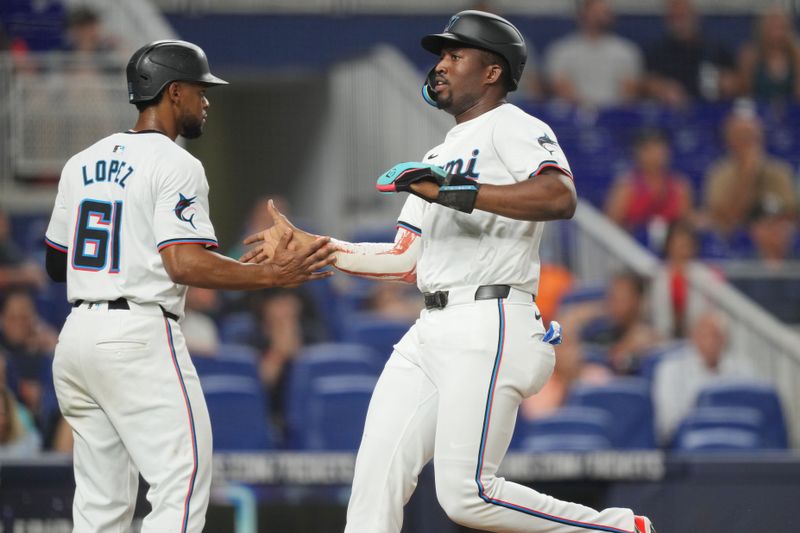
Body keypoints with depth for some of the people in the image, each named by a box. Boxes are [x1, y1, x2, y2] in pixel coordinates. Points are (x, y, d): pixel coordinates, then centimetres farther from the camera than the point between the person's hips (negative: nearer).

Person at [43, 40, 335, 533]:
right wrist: (271, 275, -17)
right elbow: (185, 264, -19)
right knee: (182, 480, -8)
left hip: (77, 335, 8)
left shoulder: (82, 163, 15)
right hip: (140, 337, -8)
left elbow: (57, 264, 20)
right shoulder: (175, 164, -8)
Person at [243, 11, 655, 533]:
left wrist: (454, 191, -25)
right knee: (376, 481, -1)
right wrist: (302, 245, 25)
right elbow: (406, 261, 27)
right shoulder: (439, 157, 26)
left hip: (489, 329, -9)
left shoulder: (511, 126, -2)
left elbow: (560, 197, -22)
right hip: (432, 333, 9)